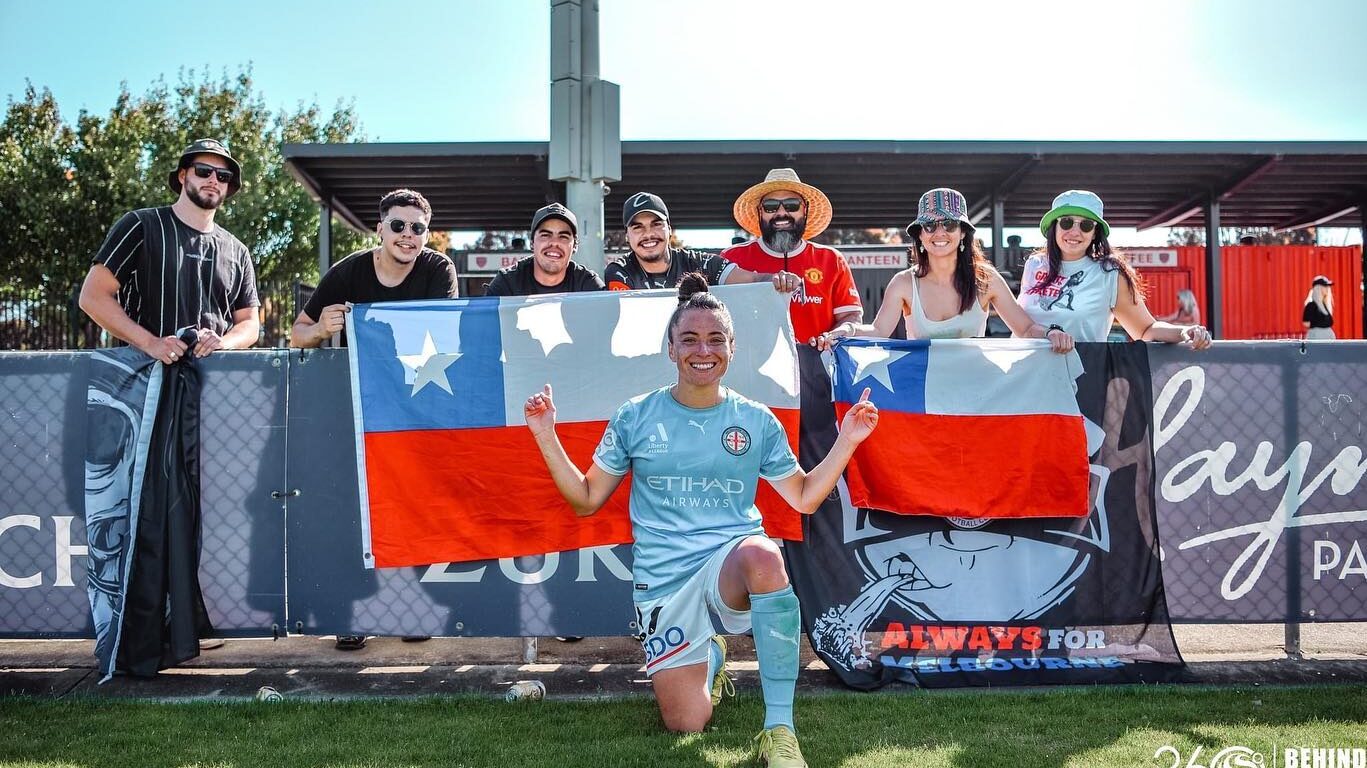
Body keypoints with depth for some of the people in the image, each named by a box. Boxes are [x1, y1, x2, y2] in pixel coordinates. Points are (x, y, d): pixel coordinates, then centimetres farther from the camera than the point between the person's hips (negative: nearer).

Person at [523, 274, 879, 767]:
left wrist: (847, 441, -2)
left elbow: (804, 498, 9)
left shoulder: (755, 421, 4)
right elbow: (586, 499, 6)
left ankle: (779, 728, -27)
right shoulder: (634, 418, 2)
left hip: (733, 564, -1)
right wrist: (547, 439, -7)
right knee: (686, 724, -7)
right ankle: (710, 656, 31)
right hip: (664, 578, 1)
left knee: (762, 555, -39)